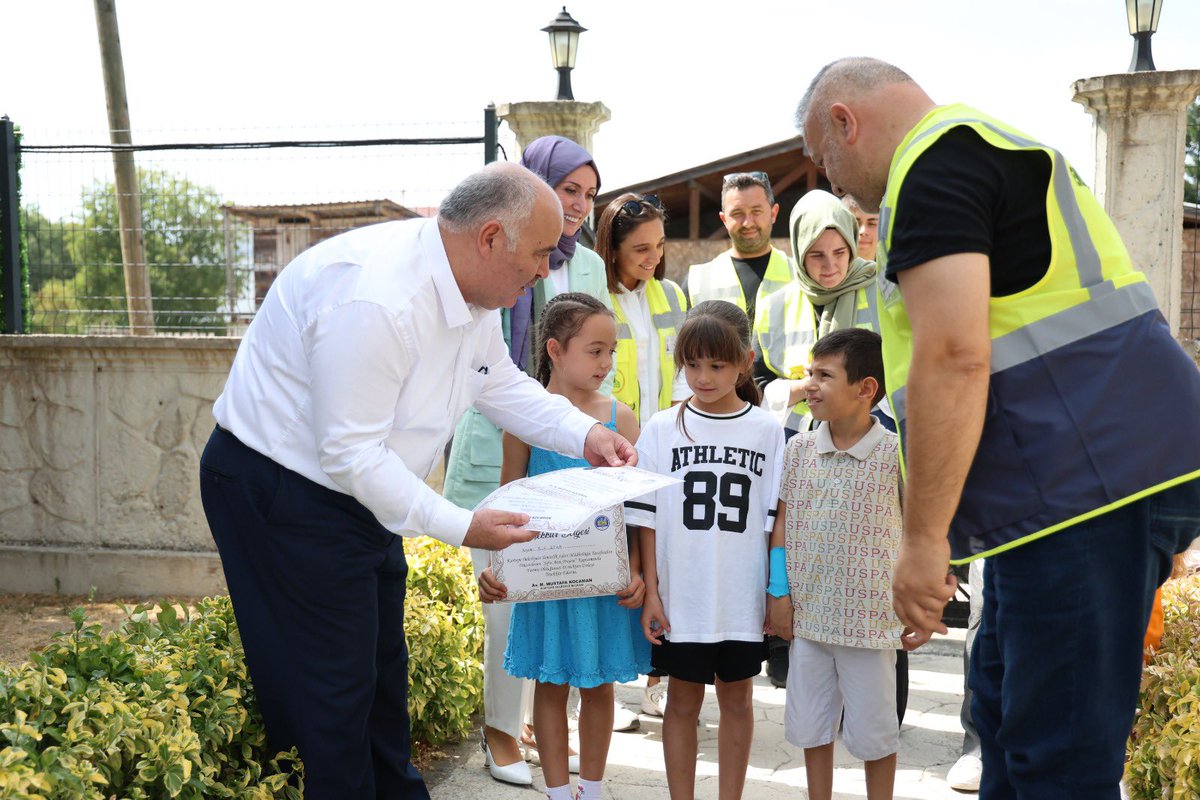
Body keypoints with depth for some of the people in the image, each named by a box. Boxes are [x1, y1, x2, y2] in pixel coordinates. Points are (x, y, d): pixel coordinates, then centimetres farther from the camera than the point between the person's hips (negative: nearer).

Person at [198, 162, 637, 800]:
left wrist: (586, 435, -2)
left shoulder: (472, 290, -2)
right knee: (337, 684, -2)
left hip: (361, 486, 10)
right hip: (281, 490, -10)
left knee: (384, 669, 21)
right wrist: (461, 527, -28)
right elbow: (350, 454, -31)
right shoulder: (376, 297, -33)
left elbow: (504, 386, 13)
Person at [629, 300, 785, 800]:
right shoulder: (661, 430, -2)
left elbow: (776, 520, 2)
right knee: (682, 701, 10)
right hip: (680, 598, 0)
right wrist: (651, 591, -3)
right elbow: (648, 519, 0)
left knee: (736, 698, 13)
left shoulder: (766, 432, -2)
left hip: (742, 599, 1)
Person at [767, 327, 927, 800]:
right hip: (807, 615, 4)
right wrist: (778, 593, 2)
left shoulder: (894, 454, -10)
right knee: (812, 725, 15)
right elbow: (782, 523, 6)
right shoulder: (799, 450, 1)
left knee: (874, 732, 10)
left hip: (870, 619, -4)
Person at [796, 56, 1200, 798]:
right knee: (1006, 707, 20)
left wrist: (922, 537, -18)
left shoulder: (933, 166, -10)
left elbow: (952, 356, -22)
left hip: (1088, 481, -11)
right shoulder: (994, 148, 24)